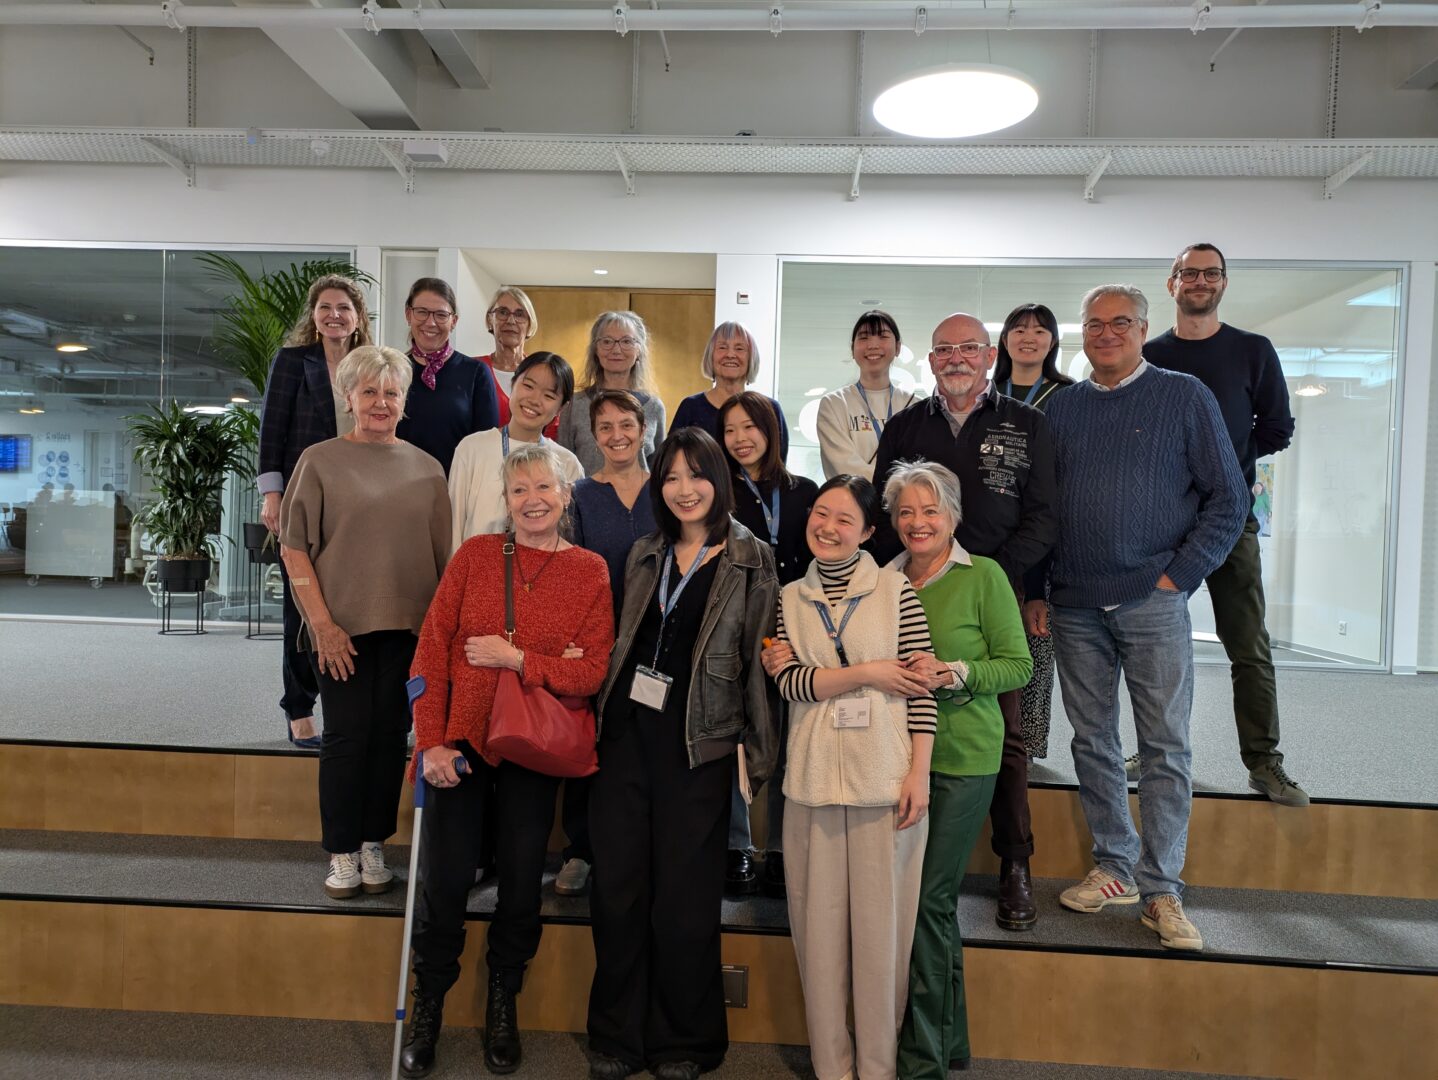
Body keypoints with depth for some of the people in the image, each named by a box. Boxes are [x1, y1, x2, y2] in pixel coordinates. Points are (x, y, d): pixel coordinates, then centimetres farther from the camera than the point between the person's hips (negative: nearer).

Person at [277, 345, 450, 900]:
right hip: (343, 627, -2)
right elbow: (294, 548, -2)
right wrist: (322, 622, -9)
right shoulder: (320, 460, 0)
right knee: (345, 736, 3)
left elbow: (444, 553, 9)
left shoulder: (425, 468, 8)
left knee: (390, 735, 8)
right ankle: (341, 854, 16)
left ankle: (373, 848, 21)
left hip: (409, 626, 2)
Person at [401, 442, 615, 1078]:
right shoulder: (475, 555, -1)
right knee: (445, 881, 3)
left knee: (522, 882, 9)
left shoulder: (589, 572, -2)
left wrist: (517, 658, -16)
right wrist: (431, 740, -9)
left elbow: (592, 673, -7)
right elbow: (432, 646, -3)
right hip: (459, 741, 0)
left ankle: (503, 1003, 35)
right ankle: (428, 1007, 28)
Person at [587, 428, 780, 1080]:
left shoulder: (750, 559, -2)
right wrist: (606, 716, 11)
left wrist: (752, 746, -6)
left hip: (697, 745, -4)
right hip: (627, 733, 4)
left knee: (682, 898, 6)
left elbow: (759, 658, -3)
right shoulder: (646, 555, 12)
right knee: (616, 889, 8)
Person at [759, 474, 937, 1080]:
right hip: (814, 779, 3)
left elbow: (920, 689, -3)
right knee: (820, 921, 10)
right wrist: (867, 673, -10)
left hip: (886, 777, -2)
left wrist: (919, 774, -8)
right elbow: (789, 682, -3)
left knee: (881, 921, 6)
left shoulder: (896, 590, -1)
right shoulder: (791, 598, 8)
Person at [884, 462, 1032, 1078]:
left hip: (962, 759, -4)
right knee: (914, 898, 11)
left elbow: (1019, 665, -4)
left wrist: (960, 673, -21)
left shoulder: (984, 576, -4)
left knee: (930, 898, -2)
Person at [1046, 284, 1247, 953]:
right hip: (1075, 605, 4)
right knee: (1092, 741, 9)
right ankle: (1115, 867, 24)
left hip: (1153, 603, -3)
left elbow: (1228, 497, 0)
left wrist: (1179, 575, -8)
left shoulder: (1184, 397, 3)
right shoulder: (1062, 408, 12)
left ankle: (1162, 891, 11)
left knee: (1165, 747, 0)